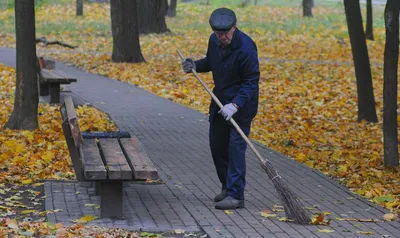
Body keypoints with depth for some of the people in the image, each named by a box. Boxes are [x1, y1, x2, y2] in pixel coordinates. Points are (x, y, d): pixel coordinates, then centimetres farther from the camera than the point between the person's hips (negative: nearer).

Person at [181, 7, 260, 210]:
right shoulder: (214, 41, -1)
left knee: (236, 146, -11)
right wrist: (196, 66, -2)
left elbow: (251, 82, -22)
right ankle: (227, 187, 29)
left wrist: (235, 105, -31)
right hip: (220, 100, 8)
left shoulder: (246, 47, -24)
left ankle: (236, 196, -8)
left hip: (241, 103, -8)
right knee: (217, 145, 13)